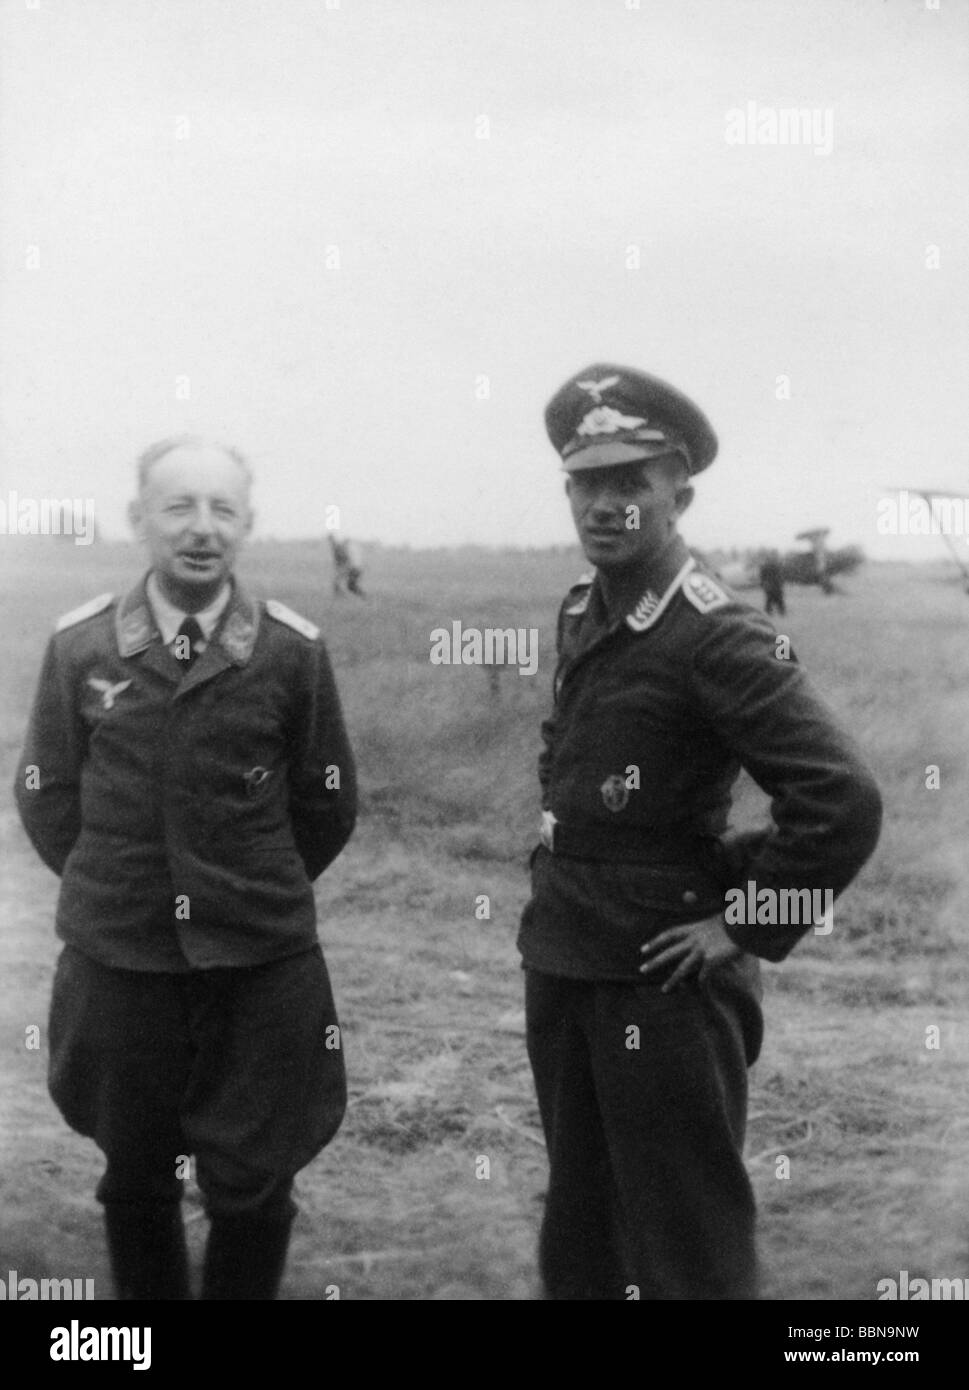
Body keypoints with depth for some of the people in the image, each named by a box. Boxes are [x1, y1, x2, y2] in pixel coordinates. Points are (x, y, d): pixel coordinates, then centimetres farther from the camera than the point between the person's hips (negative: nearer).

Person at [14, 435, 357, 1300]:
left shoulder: (293, 650, -5)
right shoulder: (79, 646, -2)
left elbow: (327, 807, 5)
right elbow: (45, 797, 8)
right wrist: (109, 888, 11)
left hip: (262, 966, -1)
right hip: (117, 961, 1)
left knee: (252, 1190, 7)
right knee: (134, 1181, 16)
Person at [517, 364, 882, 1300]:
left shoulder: (718, 636, -18)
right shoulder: (581, 614, 6)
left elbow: (844, 801, -24)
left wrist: (747, 929, -16)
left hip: (662, 978, -8)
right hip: (559, 961, 8)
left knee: (686, 1237, 6)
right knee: (579, 1222, 21)